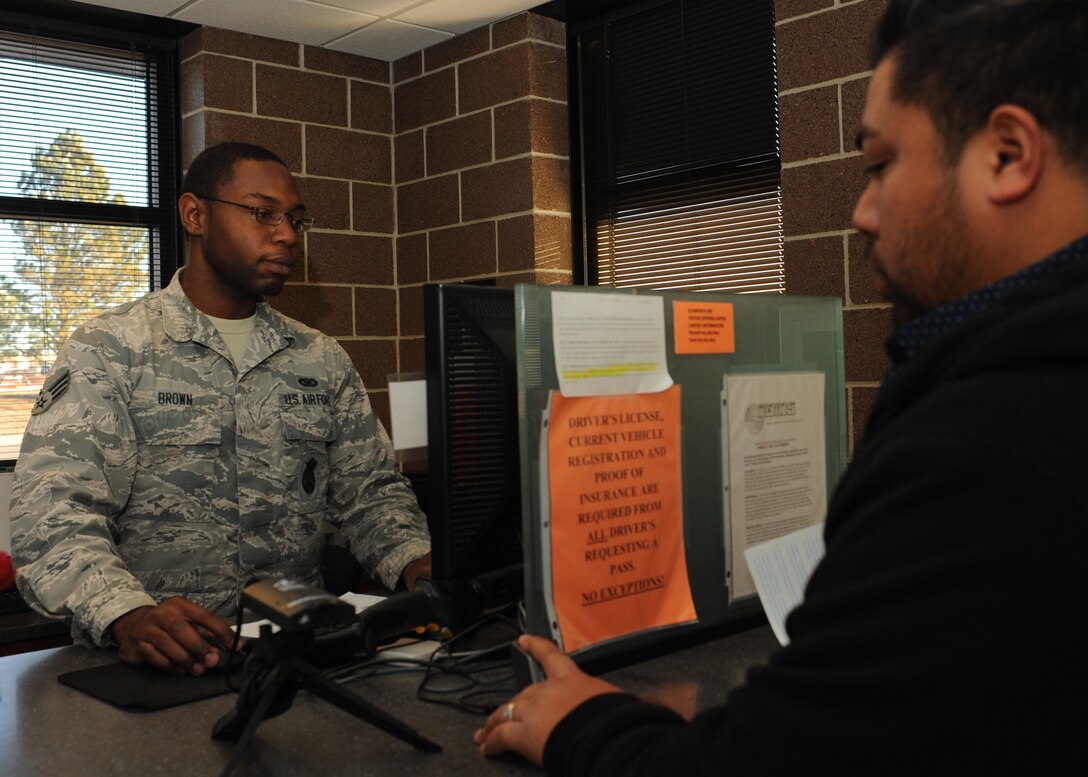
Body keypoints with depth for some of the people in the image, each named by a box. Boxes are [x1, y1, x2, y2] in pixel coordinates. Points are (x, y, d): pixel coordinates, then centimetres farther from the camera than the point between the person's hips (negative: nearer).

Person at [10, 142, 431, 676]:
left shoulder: (323, 361, 12)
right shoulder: (108, 351, -3)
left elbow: (371, 490, 13)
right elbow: (52, 513, -13)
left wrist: (415, 562, -8)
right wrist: (129, 614, -32)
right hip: (159, 659, -2)